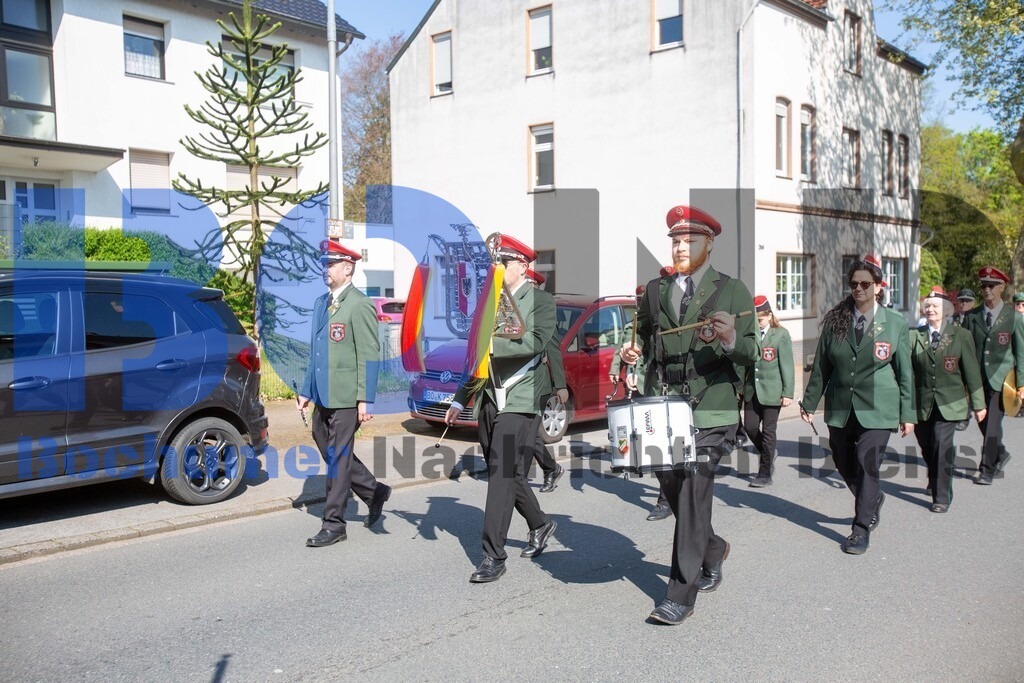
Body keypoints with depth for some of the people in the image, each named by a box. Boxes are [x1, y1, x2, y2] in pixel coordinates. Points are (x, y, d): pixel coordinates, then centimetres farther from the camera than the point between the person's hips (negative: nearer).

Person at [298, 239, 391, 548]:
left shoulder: (360, 305, -11)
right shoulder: (321, 303, 15)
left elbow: (369, 356, -14)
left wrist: (365, 400, -17)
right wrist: (306, 390, 18)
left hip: (345, 397, -8)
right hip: (322, 396, 8)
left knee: (338, 457, 0)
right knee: (331, 453, 15)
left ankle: (334, 524, 11)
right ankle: (375, 492, 33)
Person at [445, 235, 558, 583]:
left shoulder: (540, 301, -3)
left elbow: (536, 343, -20)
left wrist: (492, 344, -27)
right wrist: (460, 400, 13)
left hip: (520, 400, -7)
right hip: (489, 400, 7)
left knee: (503, 475, -10)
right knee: (505, 475, 14)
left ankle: (494, 556, -3)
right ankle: (540, 524, 38)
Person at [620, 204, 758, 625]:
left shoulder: (732, 291, 2)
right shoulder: (655, 290, 13)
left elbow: (751, 354, -1)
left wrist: (731, 342, -23)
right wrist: (633, 353, 1)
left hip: (708, 411, -5)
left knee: (693, 492, -10)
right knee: (672, 488, 13)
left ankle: (681, 595, -1)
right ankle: (712, 548, 43)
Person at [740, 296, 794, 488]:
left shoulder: (781, 334, -5)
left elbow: (787, 365, -5)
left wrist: (787, 393, -9)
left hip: (772, 391, -4)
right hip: (752, 390, 4)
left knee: (768, 431, 2)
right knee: (750, 427, 3)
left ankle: (765, 473, 12)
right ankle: (767, 454, 32)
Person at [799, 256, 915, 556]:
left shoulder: (895, 323, 0)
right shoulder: (835, 321, 4)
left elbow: (904, 371, 3)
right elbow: (820, 367, 7)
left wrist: (907, 413, 0)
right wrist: (809, 403, 6)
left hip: (877, 410, -3)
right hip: (840, 408, 3)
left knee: (866, 466, -8)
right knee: (844, 464, 12)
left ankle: (862, 529, 6)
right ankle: (873, 499, 42)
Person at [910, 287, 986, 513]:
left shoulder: (961, 335, -1)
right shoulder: (915, 336, 2)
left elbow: (972, 372, 1)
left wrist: (978, 404, 2)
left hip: (949, 404, -2)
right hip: (922, 403, 3)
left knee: (942, 446, -13)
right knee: (927, 447, 13)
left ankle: (942, 497, -2)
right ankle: (935, 482, 41)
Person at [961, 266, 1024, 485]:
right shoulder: (972, 316, 5)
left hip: (1000, 379, -3)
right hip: (977, 378, 3)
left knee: (992, 425, -7)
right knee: (984, 423, 12)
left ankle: (987, 470, 1)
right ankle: (1000, 454, 37)